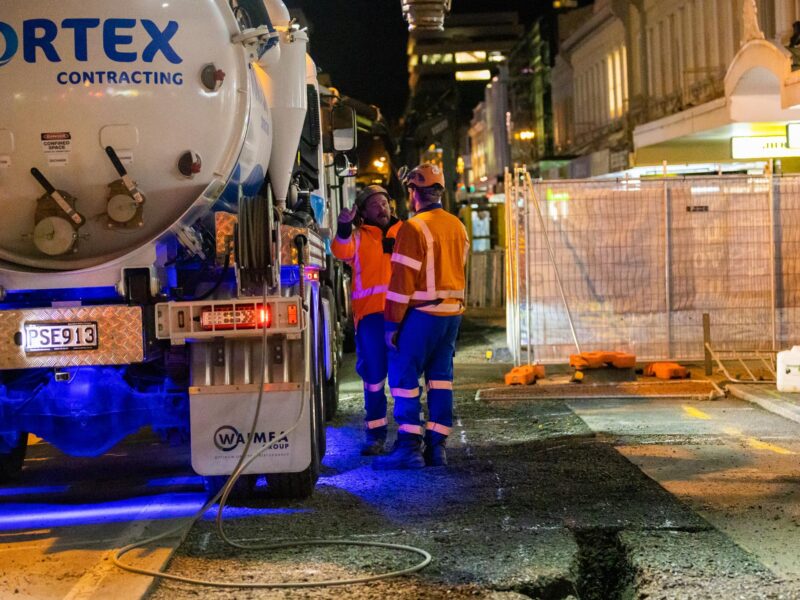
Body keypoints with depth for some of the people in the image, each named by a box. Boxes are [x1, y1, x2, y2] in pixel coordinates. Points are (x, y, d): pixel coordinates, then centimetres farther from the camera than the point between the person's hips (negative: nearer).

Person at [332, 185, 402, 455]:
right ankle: (376, 435, 10)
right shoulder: (358, 236, 10)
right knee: (373, 375, 3)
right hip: (371, 312, -1)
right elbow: (343, 251, -12)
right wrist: (344, 228, -29)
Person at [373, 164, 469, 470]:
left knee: (404, 374, -2)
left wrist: (392, 324, -12)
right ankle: (437, 445, 12)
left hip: (423, 313, -8)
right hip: (453, 311, 8)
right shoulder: (458, 226, 12)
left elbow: (402, 280, -15)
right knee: (440, 375, 11)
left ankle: (409, 446, -6)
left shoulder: (414, 228, -14)